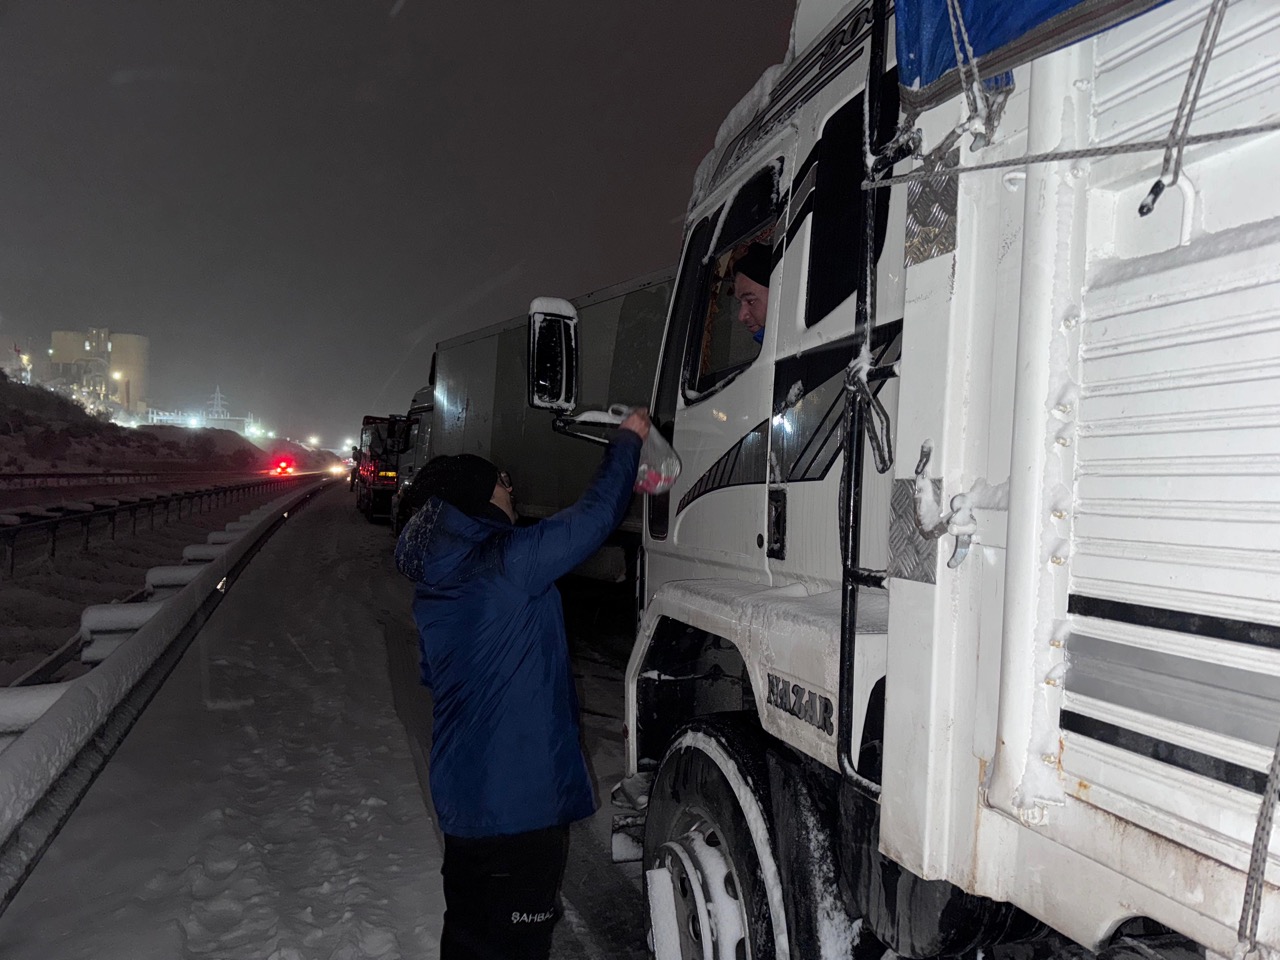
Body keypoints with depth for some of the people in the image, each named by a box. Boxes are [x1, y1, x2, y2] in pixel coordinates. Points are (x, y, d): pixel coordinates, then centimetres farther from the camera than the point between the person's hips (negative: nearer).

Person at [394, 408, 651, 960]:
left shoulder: (433, 586, 5)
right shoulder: (508, 563, -21)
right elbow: (595, 516, -17)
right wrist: (628, 440, -3)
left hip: (460, 796, 8)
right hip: (522, 799, -8)